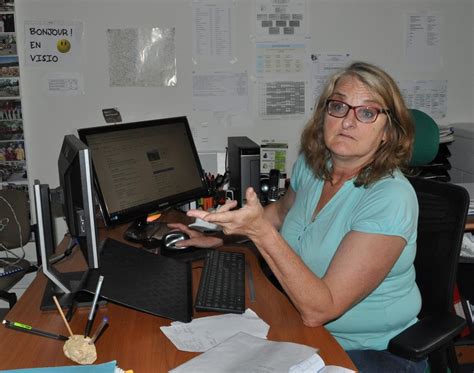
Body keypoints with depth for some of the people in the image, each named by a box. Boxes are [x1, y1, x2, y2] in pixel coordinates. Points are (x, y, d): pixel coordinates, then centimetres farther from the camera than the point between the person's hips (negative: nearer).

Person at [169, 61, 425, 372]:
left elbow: (319, 310, -28)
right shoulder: (310, 163, -3)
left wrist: (261, 232, -36)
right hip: (310, 334, 6)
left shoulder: (391, 198, -25)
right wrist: (219, 236, 16)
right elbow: (282, 210, 21)